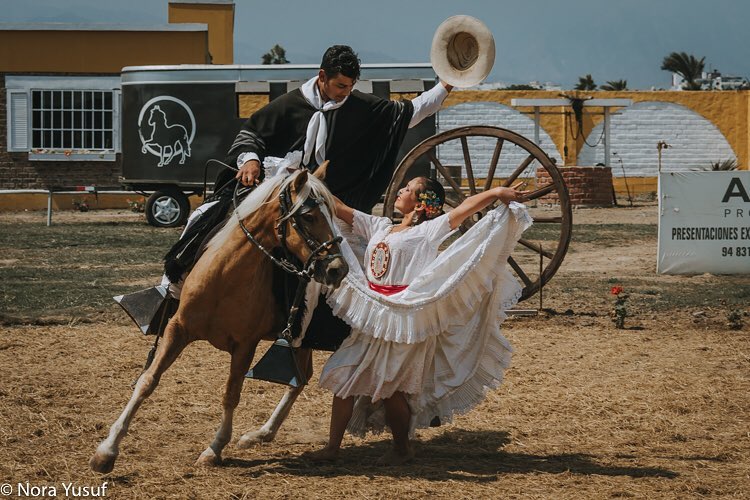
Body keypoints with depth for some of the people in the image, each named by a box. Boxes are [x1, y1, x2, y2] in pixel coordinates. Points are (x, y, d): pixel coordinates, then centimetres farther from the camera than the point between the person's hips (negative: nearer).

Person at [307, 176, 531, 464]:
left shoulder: (428, 232, -5)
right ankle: (332, 448, 14)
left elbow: (463, 210, -17)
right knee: (343, 378, 5)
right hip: (370, 321, 7)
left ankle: (402, 448, 17)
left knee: (388, 388, -3)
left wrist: (496, 193, -26)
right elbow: (341, 210, 18)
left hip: (404, 319, -7)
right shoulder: (380, 228, 13)